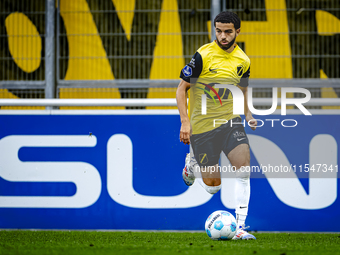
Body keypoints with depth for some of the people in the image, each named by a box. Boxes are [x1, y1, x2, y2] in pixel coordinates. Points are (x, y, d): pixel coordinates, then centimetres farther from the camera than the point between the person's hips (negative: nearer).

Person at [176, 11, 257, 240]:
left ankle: (240, 226, -12)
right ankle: (192, 163, 36)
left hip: (230, 120, 3)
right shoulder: (204, 55, -11)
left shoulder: (243, 61, 4)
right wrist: (185, 122, -13)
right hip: (202, 124, -3)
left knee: (243, 169, -19)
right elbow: (182, 88, -6)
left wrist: (248, 115, 2)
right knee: (213, 187, 2)